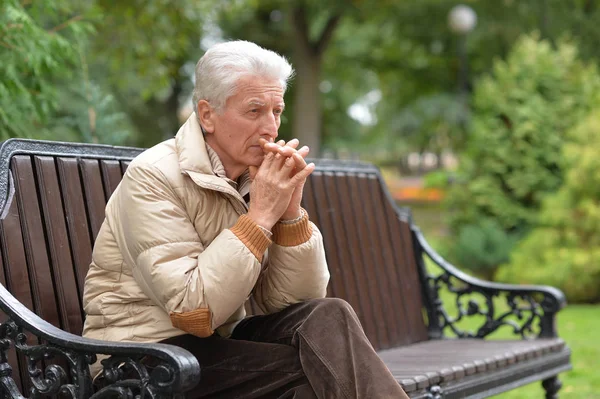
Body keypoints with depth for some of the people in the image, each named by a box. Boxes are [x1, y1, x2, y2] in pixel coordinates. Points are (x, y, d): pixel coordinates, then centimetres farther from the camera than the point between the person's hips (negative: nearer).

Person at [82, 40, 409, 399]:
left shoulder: (257, 176, 2)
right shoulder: (153, 177, -15)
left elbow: (294, 302, -3)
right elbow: (195, 312, -24)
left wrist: (291, 211, -15)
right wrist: (261, 215, -22)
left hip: (218, 343, 6)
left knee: (329, 318, -19)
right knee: (319, 368, -22)